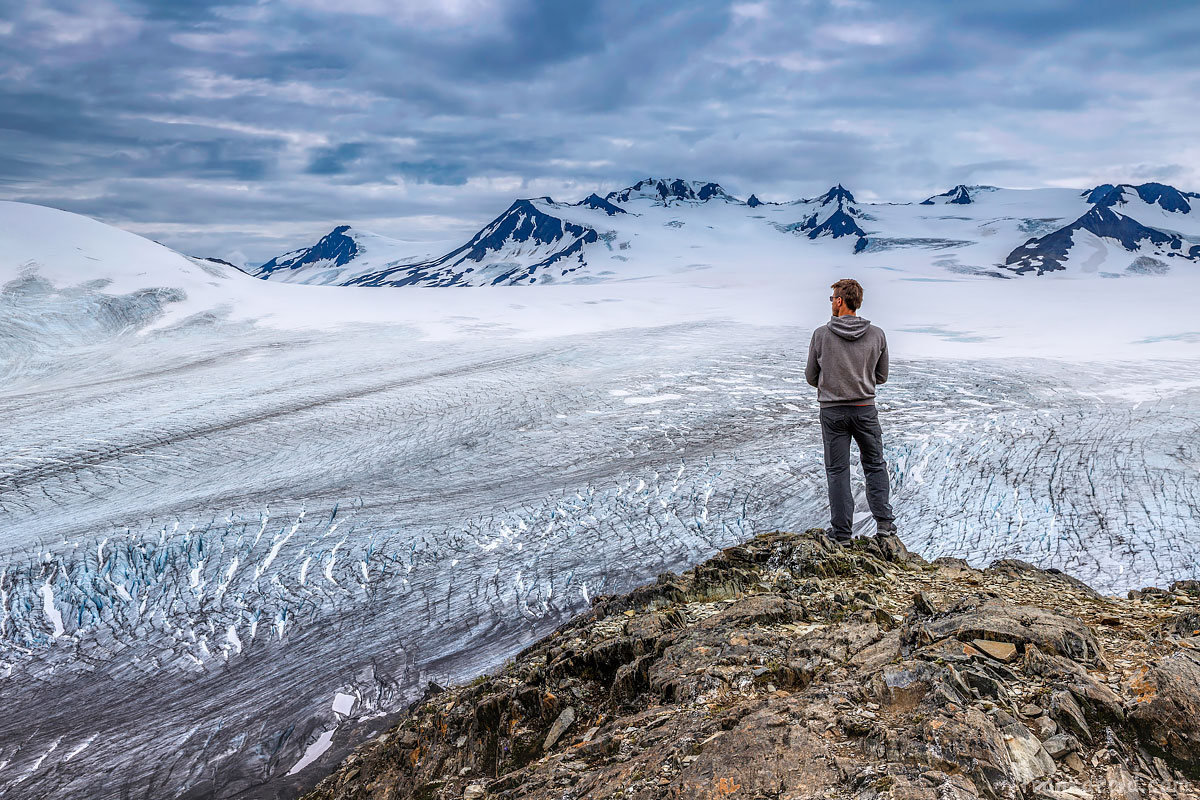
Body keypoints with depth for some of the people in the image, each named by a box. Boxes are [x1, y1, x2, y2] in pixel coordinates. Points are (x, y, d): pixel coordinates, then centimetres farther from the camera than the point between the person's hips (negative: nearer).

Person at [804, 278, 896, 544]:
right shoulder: (877, 335, -2)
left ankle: (842, 533, 9)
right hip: (866, 409, 2)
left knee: (837, 471, 7)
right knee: (875, 465, 18)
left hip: (832, 412, -1)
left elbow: (811, 377, 1)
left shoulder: (821, 334, -8)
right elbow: (881, 376, 7)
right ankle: (884, 522, 12)